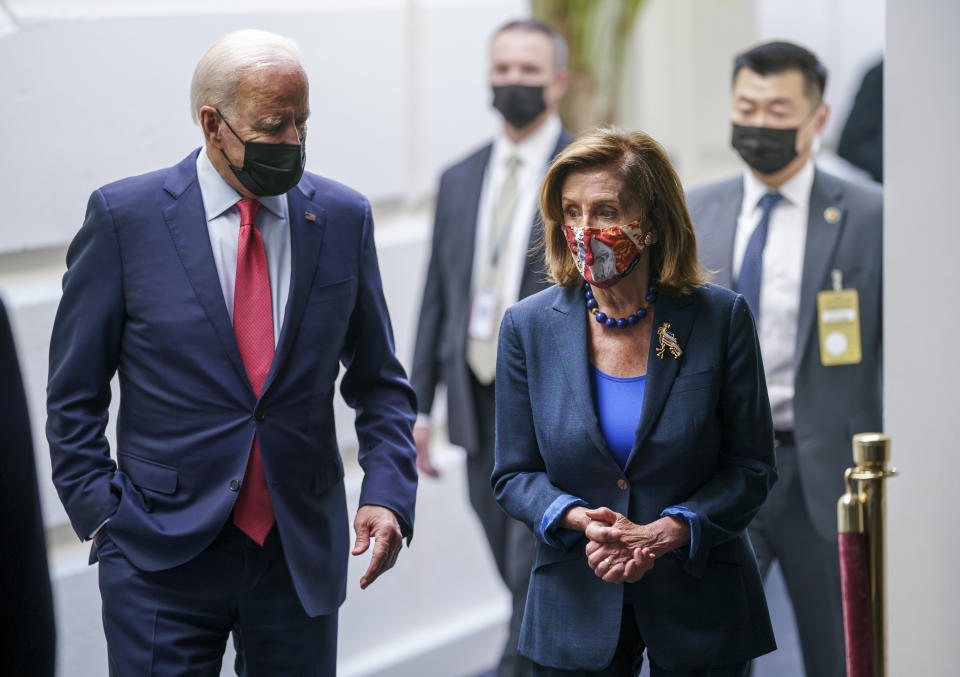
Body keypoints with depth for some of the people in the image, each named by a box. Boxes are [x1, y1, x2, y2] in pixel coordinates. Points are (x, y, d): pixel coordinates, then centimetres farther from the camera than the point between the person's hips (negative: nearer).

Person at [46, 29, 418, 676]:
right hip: (163, 556, -2)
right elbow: (74, 395, 2)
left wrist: (389, 495, -3)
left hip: (302, 550, 3)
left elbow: (380, 384, 11)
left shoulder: (343, 218, 4)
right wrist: (105, 516, -6)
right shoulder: (125, 216, -4)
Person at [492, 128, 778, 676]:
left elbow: (752, 467, -5)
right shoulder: (529, 326, -3)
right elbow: (514, 474, 0)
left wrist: (667, 532, -19)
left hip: (699, 605, -1)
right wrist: (581, 520, -19)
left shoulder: (721, 317, -8)